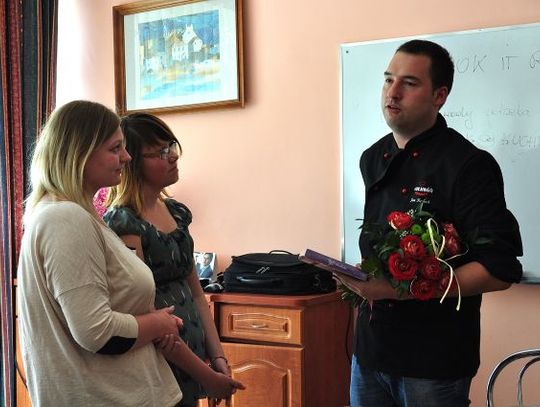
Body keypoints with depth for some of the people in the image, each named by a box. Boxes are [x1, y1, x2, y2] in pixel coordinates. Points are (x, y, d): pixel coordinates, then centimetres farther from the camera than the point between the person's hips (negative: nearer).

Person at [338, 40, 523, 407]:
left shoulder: (468, 166, -14)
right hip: (371, 348, 6)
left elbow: (501, 269, -18)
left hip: (435, 362, -6)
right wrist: (361, 279, 0)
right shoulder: (373, 160, 8)